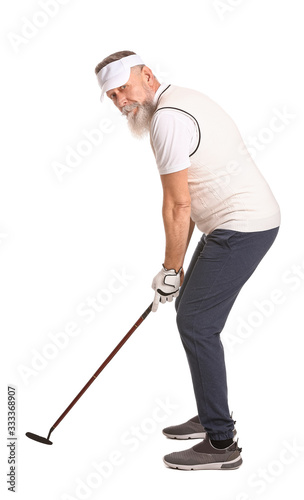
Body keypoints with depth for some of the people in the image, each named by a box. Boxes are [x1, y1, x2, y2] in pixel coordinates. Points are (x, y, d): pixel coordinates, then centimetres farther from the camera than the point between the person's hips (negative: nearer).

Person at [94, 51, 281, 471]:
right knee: (191, 308, 16)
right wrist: (177, 265, 18)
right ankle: (212, 417, 27)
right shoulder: (181, 102, 17)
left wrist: (171, 269, -5)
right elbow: (187, 201, 18)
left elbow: (178, 206, -15)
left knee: (196, 323, -8)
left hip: (242, 227, -11)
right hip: (239, 220, 11)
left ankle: (221, 444, -1)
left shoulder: (168, 117, -16)